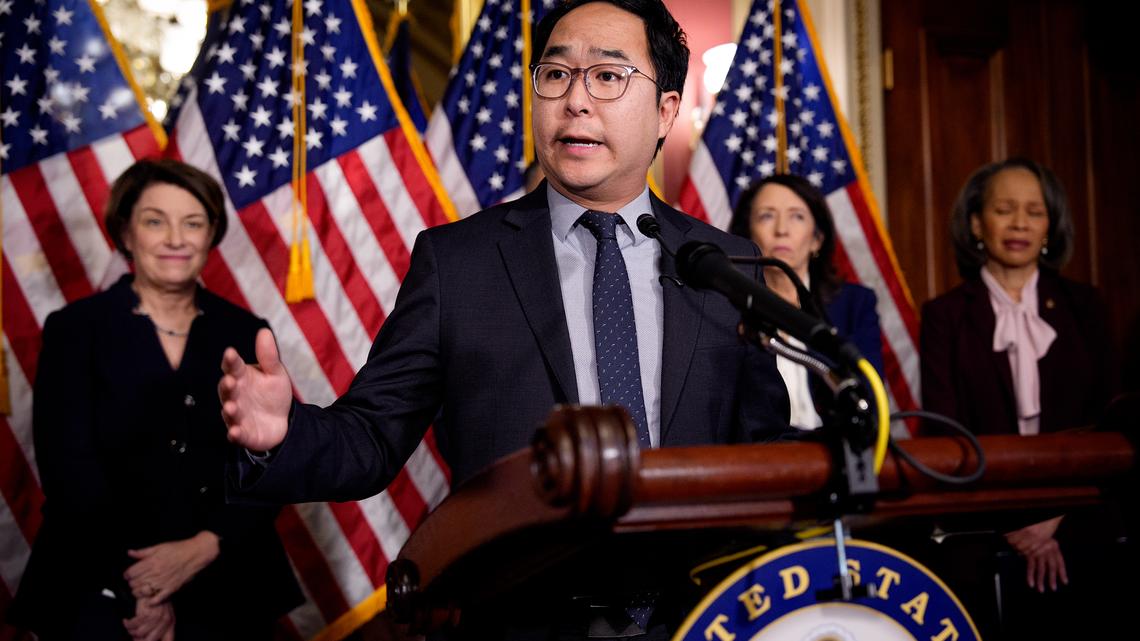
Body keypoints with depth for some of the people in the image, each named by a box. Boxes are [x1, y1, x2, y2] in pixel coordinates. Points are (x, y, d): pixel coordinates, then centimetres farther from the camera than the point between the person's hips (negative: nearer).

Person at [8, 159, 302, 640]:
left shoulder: (246, 335, 6)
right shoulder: (74, 330, -1)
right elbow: (69, 468, -8)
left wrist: (204, 548, -16)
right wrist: (140, 589, -14)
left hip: (228, 592, 2)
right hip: (100, 594, -2)